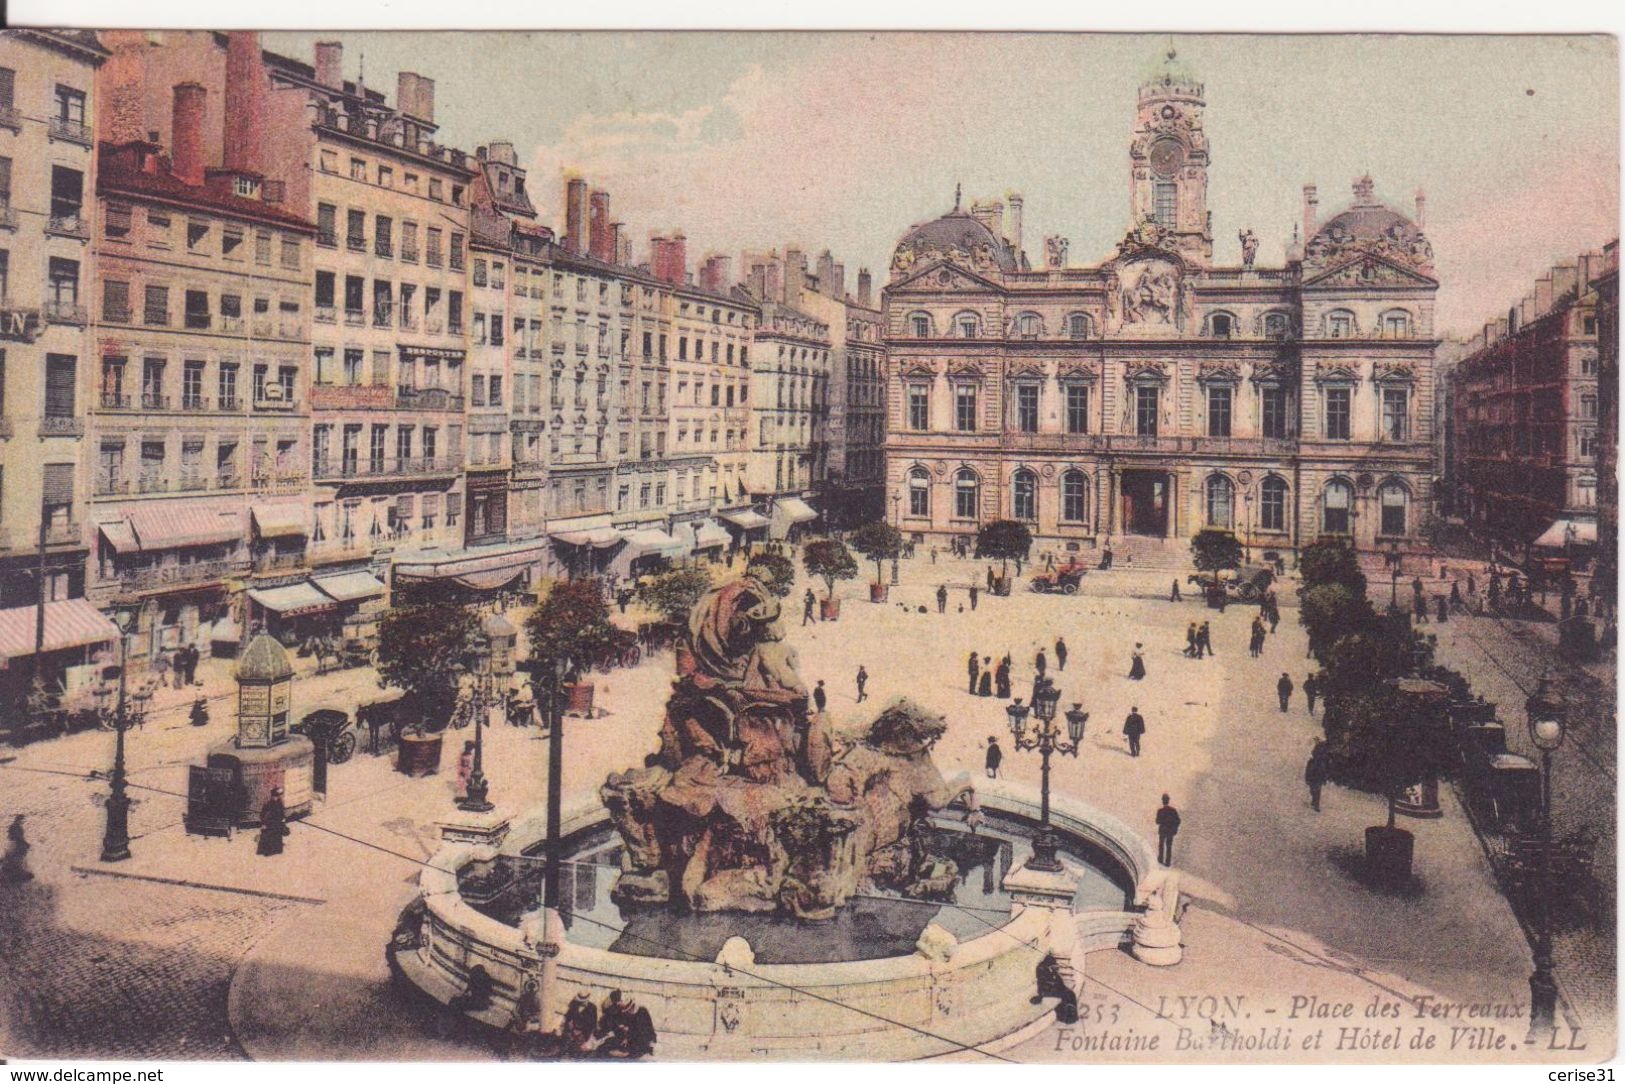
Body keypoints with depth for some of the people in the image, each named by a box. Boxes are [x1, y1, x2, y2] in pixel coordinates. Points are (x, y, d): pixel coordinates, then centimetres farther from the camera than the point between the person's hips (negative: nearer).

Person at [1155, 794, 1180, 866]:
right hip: (1171, 831, 2)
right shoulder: (1173, 810, -7)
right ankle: (1168, 862, 7)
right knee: (1169, 846, 9)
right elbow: (1178, 820, -5)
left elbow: (1158, 822, -15)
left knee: (1161, 845, 19)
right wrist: (1175, 829, 7)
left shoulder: (1160, 811, -15)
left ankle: (1161, 859, 28)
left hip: (1162, 830, -2)